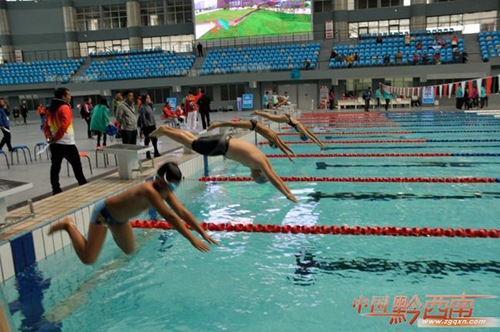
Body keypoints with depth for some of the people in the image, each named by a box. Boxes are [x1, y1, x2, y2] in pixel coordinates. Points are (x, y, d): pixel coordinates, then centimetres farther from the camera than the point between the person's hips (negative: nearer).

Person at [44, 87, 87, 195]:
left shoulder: (50, 109, 13)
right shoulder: (65, 108, -12)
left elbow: (46, 126, 11)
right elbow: (64, 125, -22)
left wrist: (49, 137, 0)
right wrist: (55, 138, -13)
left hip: (54, 144, 8)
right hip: (67, 143, -8)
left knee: (55, 167, 8)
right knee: (77, 165, 5)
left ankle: (56, 190, 11)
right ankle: (84, 186, 12)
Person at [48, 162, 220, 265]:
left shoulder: (165, 191, -14)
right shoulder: (149, 190, -39)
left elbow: (182, 212, -11)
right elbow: (170, 216, -45)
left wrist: (203, 232, -15)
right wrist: (192, 239, -45)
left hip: (119, 216, 8)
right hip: (103, 212, -8)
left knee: (130, 251, 20)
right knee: (88, 259, -7)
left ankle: (112, 229, 38)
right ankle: (69, 225, 11)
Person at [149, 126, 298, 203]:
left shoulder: (263, 159, -1)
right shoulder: (258, 162, -24)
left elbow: (275, 176, 8)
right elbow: (272, 179, -28)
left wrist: (289, 192, 6)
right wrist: (287, 194, -25)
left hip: (225, 141, 8)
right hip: (221, 145, -8)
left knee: (194, 140, 20)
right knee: (191, 143, 6)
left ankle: (166, 129, 32)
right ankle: (163, 130, 18)